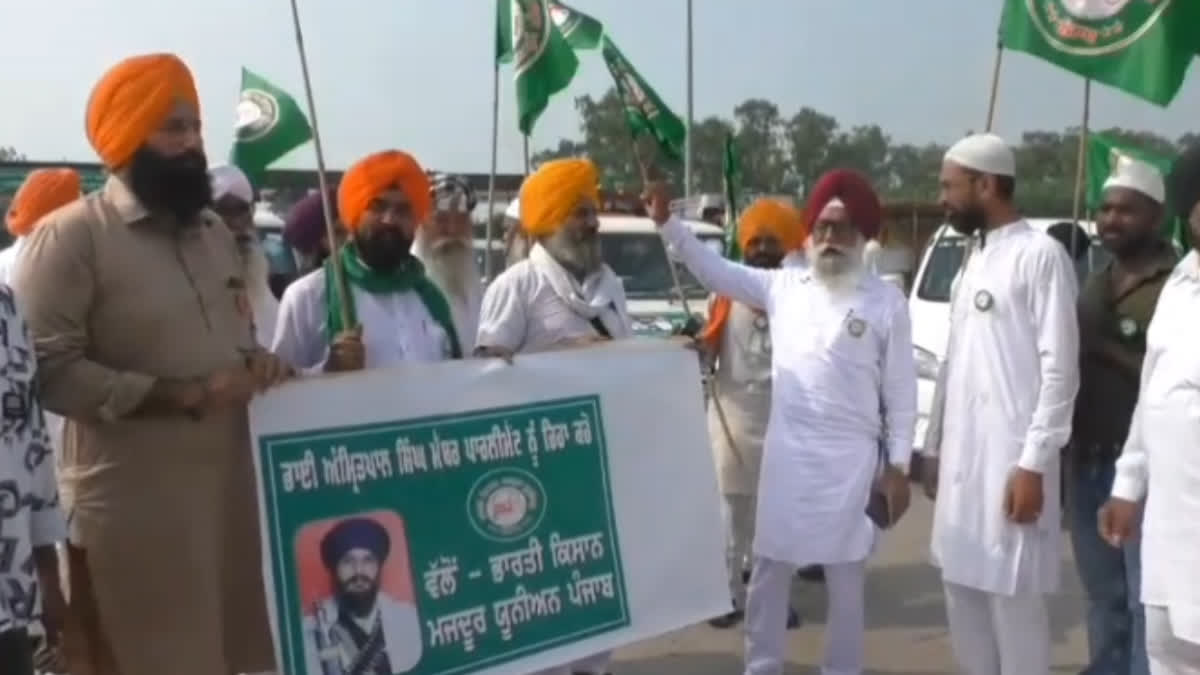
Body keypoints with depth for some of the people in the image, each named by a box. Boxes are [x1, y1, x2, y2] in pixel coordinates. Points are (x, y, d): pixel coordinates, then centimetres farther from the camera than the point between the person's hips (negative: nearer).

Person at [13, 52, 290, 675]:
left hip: (230, 489, 7)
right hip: (129, 508, -6)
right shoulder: (69, 235, -8)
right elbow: (49, 372, -15)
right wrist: (181, 396, -21)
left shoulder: (214, 231, 15)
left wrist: (255, 362, 2)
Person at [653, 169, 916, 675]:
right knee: (769, 573, 11)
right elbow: (716, 271, 6)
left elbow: (901, 391, 0)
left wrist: (898, 465, -2)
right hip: (785, 454, 3)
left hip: (851, 459, -2)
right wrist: (667, 222, -4)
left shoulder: (886, 301, -1)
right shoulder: (783, 286, 7)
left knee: (846, 581, 10)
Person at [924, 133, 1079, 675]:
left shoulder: (1040, 255, -10)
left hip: (1011, 461, -8)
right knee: (962, 589, 14)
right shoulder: (972, 258, 15)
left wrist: (1034, 464, -18)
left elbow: (1060, 368, -14)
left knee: (1013, 601, -1)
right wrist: (935, 446, 16)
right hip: (961, 458, 8)